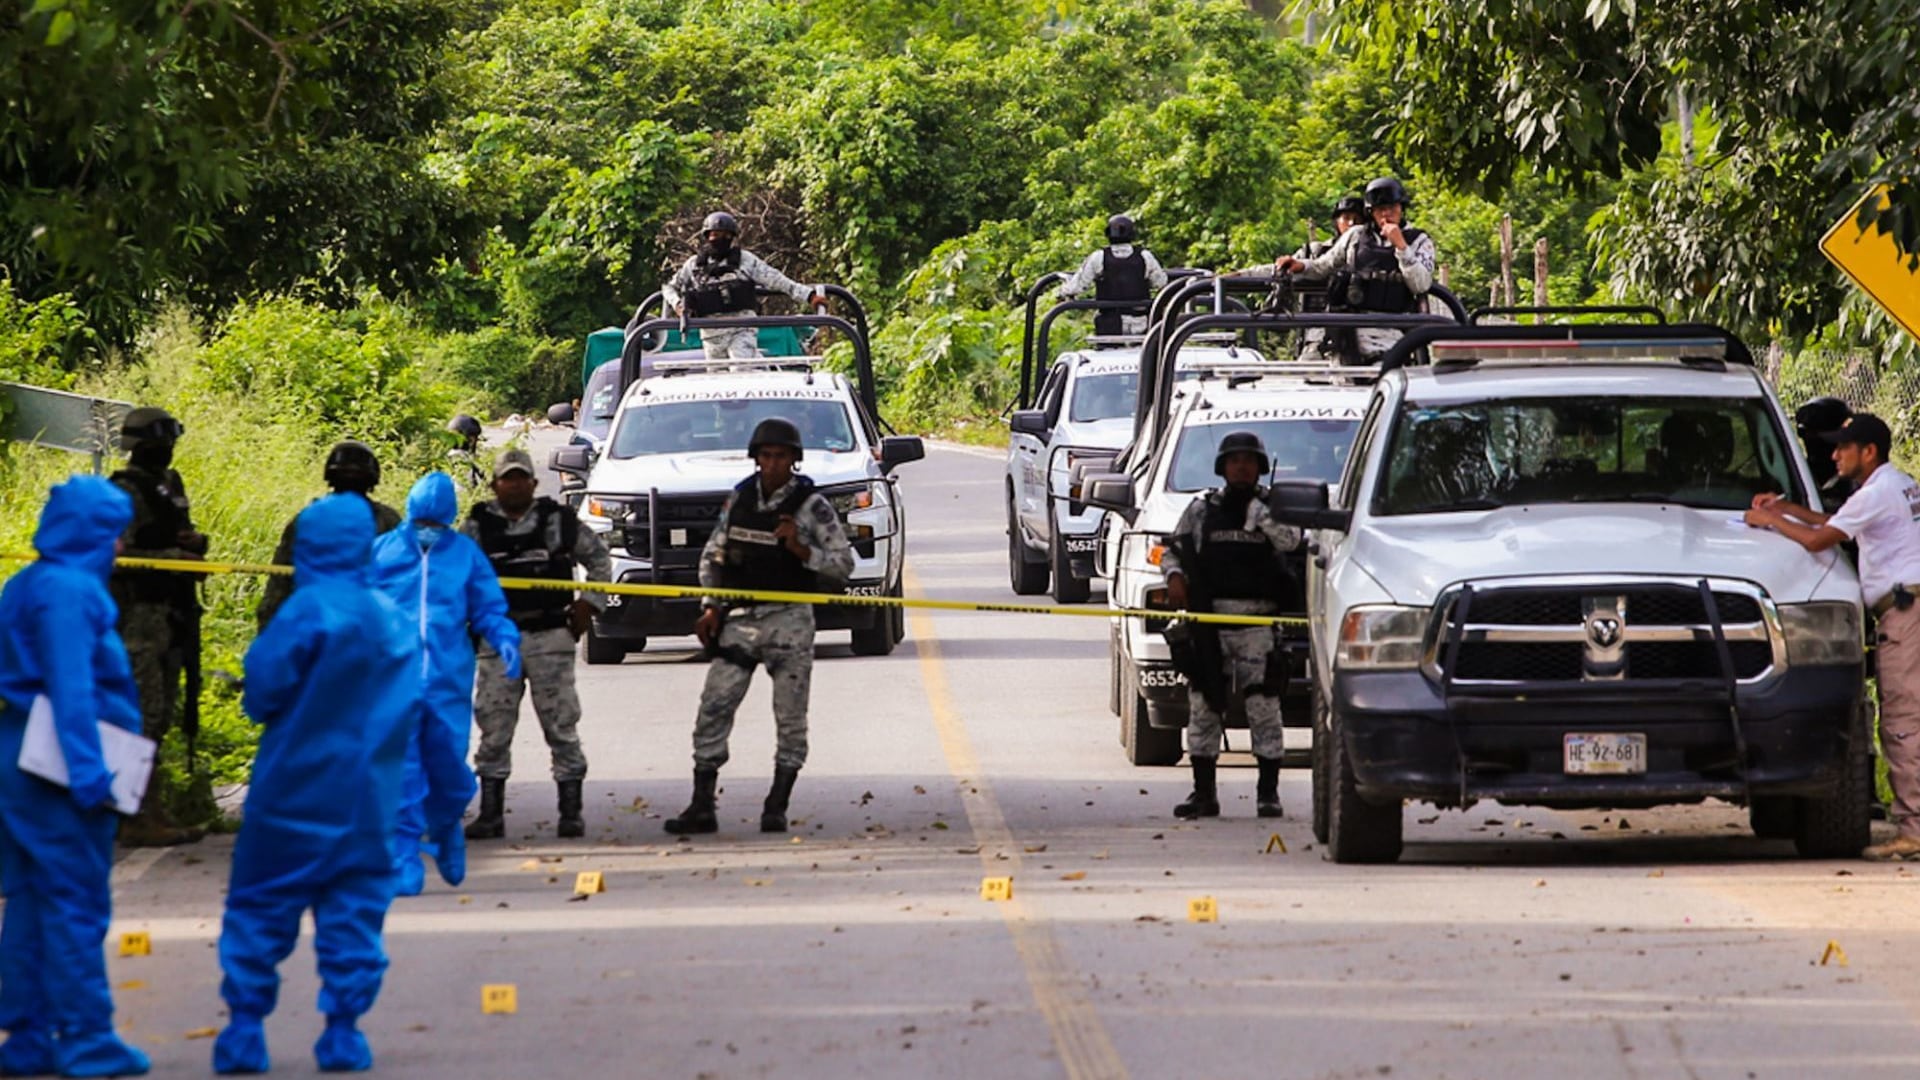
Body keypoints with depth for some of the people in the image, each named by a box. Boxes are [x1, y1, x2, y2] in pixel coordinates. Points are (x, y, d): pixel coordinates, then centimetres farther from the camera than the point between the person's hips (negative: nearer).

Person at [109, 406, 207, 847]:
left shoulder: (170, 484, 15)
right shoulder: (127, 492, -13)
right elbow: (118, 556, -20)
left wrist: (196, 541, 1)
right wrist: (174, 556, -23)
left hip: (173, 611, 9)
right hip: (141, 615, -9)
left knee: (160, 716, 13)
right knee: (144, 715, -10)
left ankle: (153, 810, 20)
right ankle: (140, 819, -11)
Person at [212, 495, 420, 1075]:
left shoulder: (309, 609, -13)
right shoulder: (394, 618, 5)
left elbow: (263, 687, -14)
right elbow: (414, 706, 12)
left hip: (293, 793, -4)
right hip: (368, 800, 4)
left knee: (260, 908, 4)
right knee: (353, 914, 9)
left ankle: (245, 1028, 0)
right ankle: (344, 1031, 5)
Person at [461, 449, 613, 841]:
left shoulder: (558, 521, 4)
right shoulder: (478, 527, 5)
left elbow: (598, 557, 15)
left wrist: (589, 602, 6)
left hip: (550, 636, -1)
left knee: (561, 725, 0)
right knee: (493, 728, 1)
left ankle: (571, 812, 5)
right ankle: (490, 814, 7)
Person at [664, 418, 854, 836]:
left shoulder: (811, 506, -2)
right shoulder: (739, 499, 9)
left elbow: (843, 564, -4)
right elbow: (712, 554, 17)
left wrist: (800, 548, -19)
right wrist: (711, 607, 7)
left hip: (789, 622, -3)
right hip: (739, 619, 3)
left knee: (791, 719, -1)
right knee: (713, 710, -4)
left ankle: (776, 809, 8)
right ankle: (701, 808, -1)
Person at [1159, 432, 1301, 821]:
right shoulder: (1202, 510, 12)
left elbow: (1289, 539, -12)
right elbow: (1172, 550, 17)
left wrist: (1255, 508, -14)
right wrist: (1174, 575, -2)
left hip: (1258, 619, -2)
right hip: (1209, 619, 2)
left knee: (1264, 707, -4)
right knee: (1203, 705, 3)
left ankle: (1268, 792, 1)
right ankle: (1203, 792, 10)